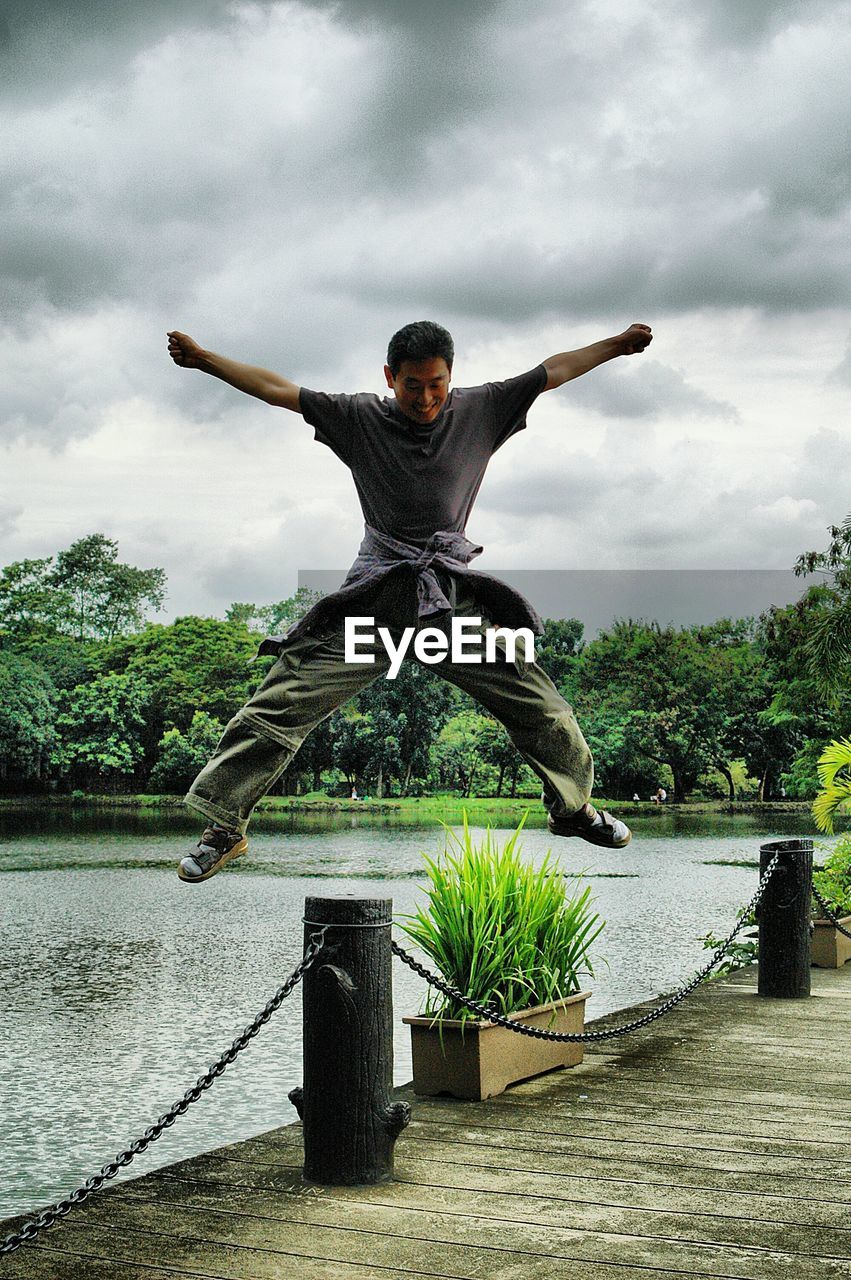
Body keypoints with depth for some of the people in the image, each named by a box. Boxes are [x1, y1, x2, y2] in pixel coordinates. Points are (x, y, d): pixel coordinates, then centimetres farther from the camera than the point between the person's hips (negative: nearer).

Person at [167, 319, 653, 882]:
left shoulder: (479, 410, 7)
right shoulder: (360, 417, 4)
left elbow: (554, 370, 10)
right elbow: (277, 389, 4)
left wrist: (620, 344, 9)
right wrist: (203, 359, 2)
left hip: (457, 600, 1)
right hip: (376, 597, -1)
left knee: (543, 708, 1)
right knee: (281, 704, -9)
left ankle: (572, 808, 28)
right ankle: (226, 828, 4)